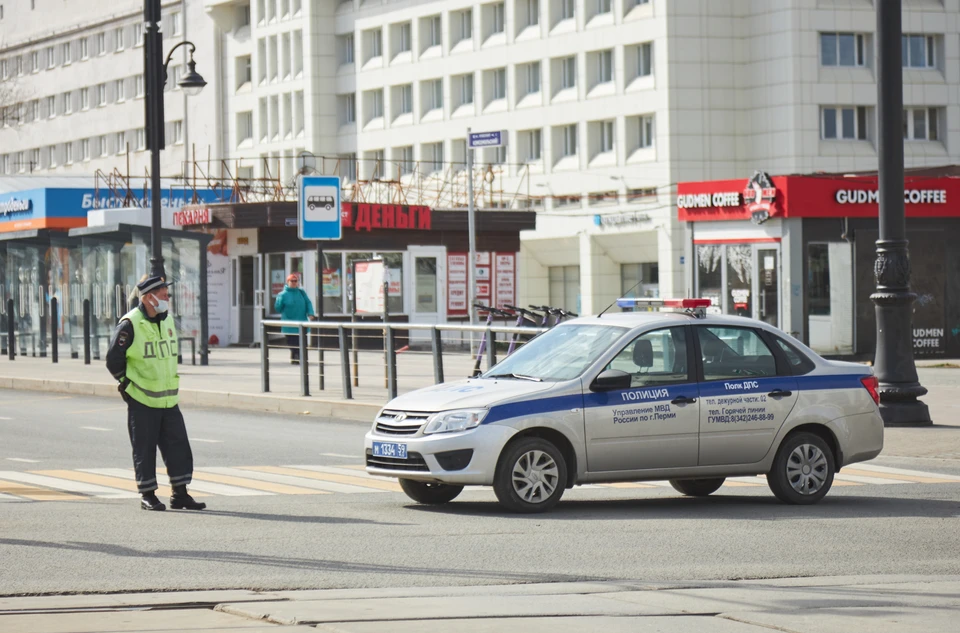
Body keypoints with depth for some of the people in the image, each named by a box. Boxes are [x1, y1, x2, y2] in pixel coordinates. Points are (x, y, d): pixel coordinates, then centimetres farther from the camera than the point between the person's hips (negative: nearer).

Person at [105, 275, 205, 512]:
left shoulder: (167, 320, 9)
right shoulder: (130, 325, -13)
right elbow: (114, 360, -8)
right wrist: (128, 384, -4)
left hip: (168, 399, 6)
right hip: (142, 402, -6)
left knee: (178, 445, 4)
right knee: (145, 449, 1)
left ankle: (180, 494, 9)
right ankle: (147, 495, 10)